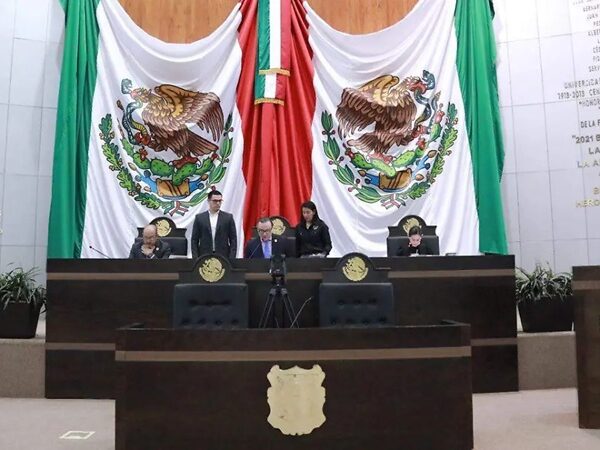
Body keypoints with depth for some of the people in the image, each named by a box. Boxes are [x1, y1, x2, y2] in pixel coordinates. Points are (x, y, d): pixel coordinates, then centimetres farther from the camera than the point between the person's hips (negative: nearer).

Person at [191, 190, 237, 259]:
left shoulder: (228, 217, 4)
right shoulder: (199, 217, 5)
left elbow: (233, 240, 3)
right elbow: (194, 240, 6)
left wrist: (231, 259, -5)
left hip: (223, 258, 0)